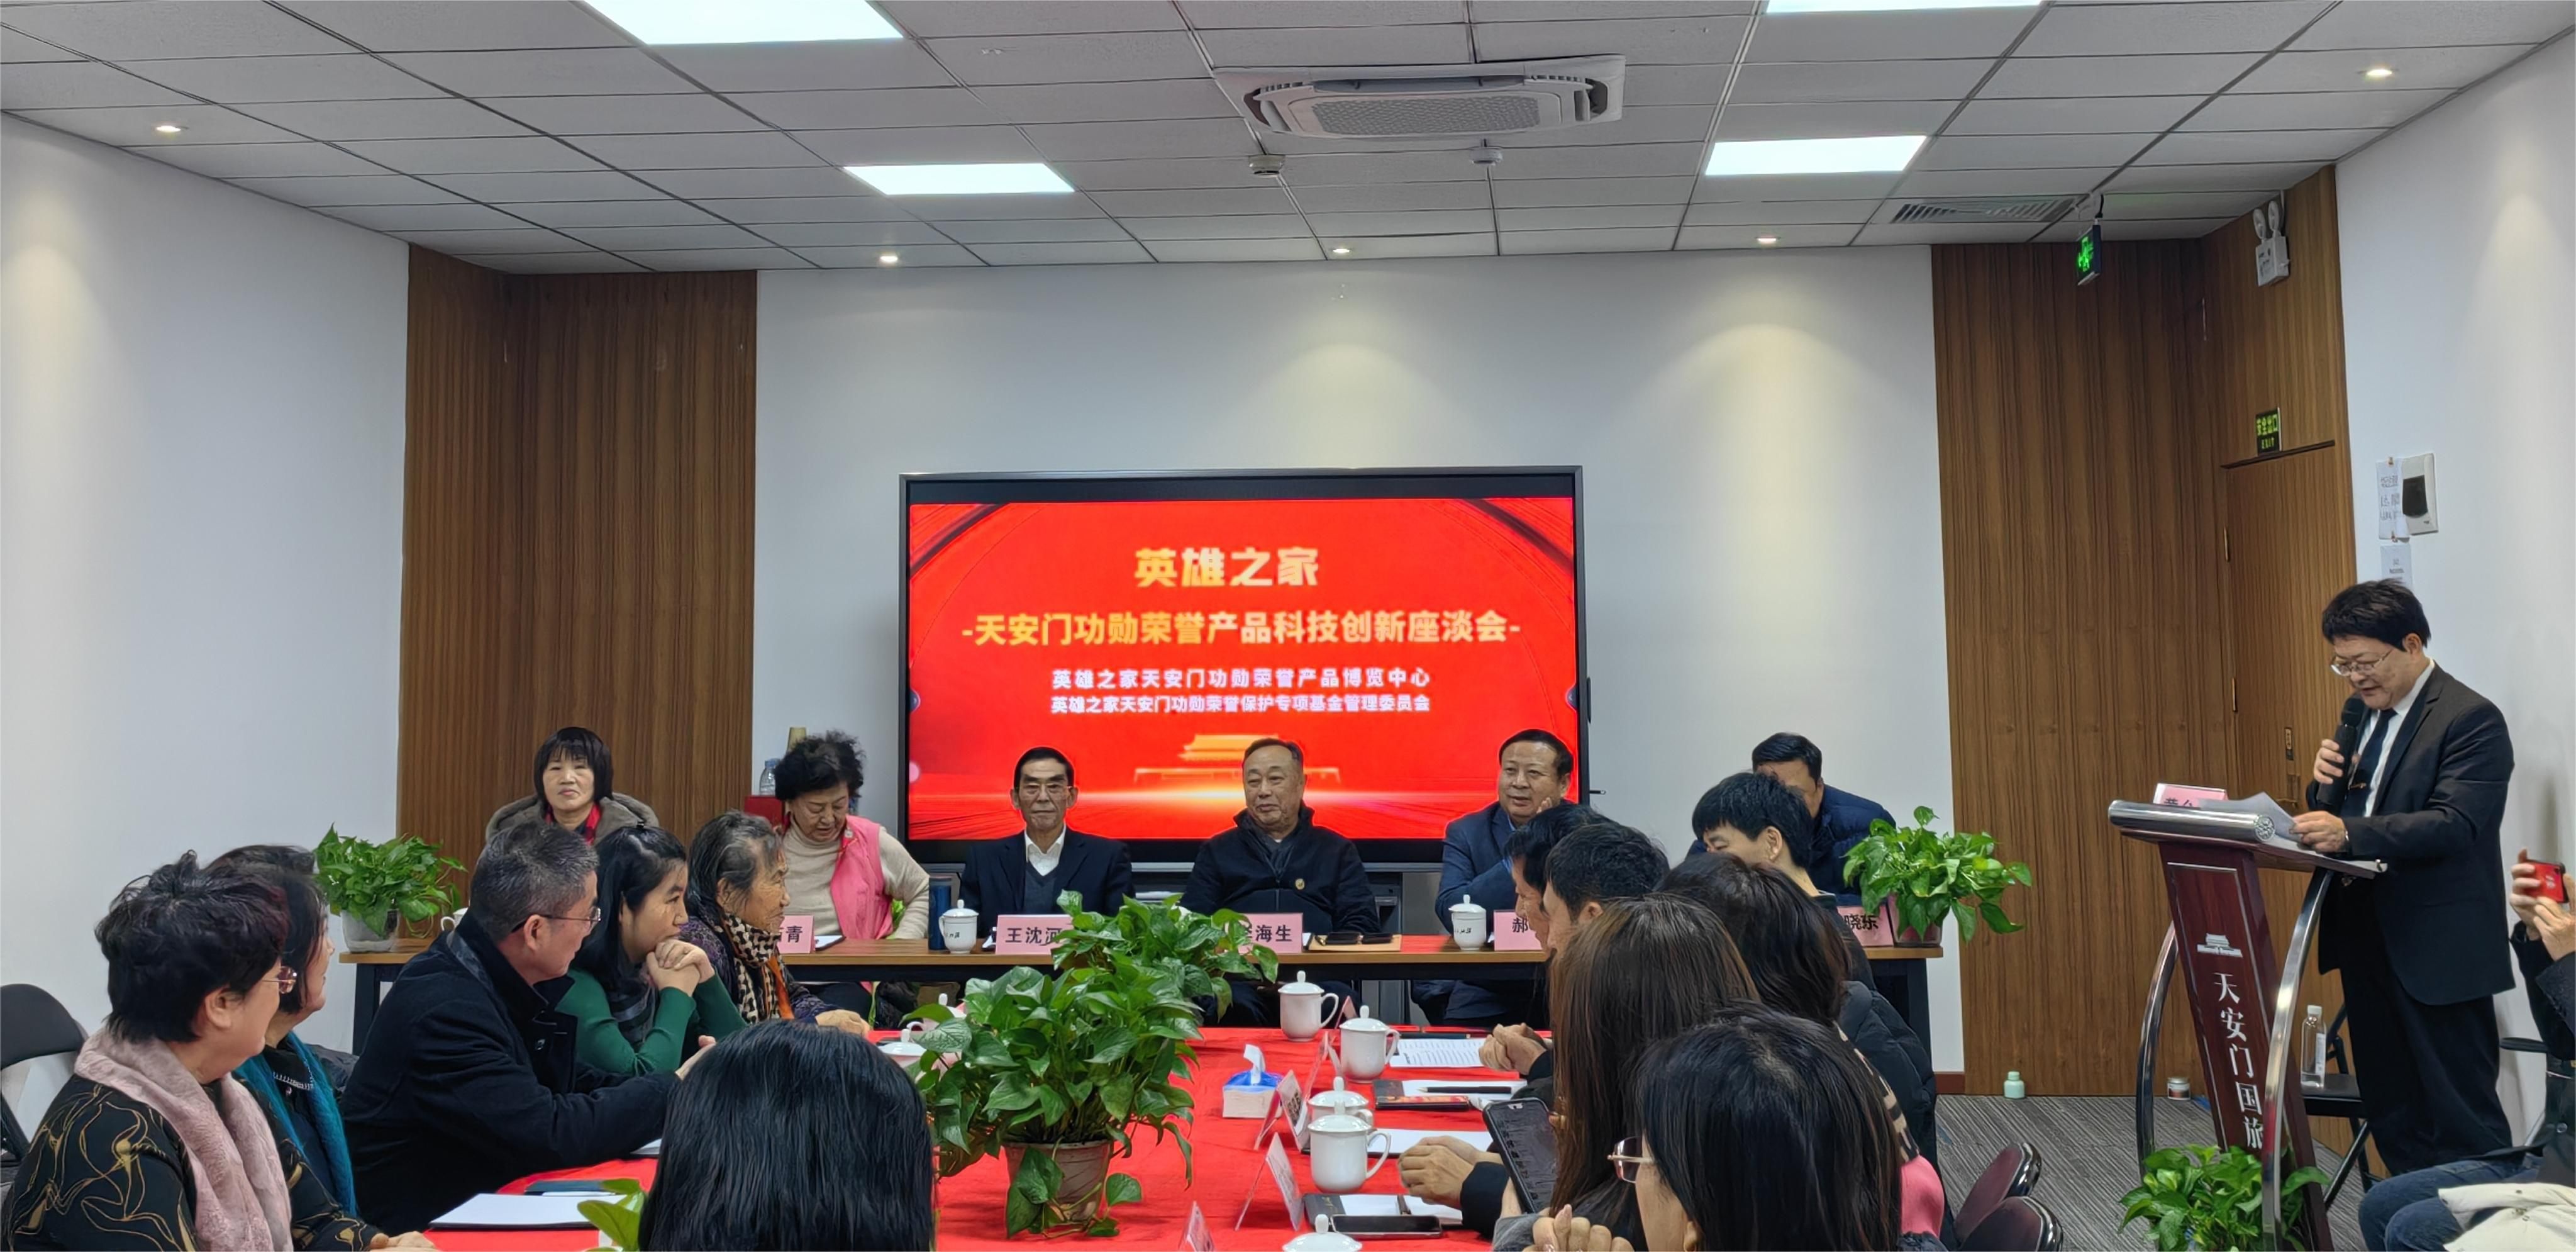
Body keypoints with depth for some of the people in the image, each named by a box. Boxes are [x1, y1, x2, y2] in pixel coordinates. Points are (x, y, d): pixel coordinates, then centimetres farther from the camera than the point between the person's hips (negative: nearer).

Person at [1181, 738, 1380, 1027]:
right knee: (1236, 1007, -38)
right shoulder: (1217, 851, 24)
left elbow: (1362, 925, 12)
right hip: (1239, 973, 0)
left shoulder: (1337, 850, 22)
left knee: (1338, 1001, -36)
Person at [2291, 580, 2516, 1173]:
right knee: (2392, 1112, 15)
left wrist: (2349, 833, -36)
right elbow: (2339, 812, 17)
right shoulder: (2364, 712, 13)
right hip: (2367, 940, 8)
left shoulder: (2470, 719, -13)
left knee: (2461, 1121, -1)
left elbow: (2454, 824, -24)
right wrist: (2326, 781, -6)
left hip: (2437, 951, -8)